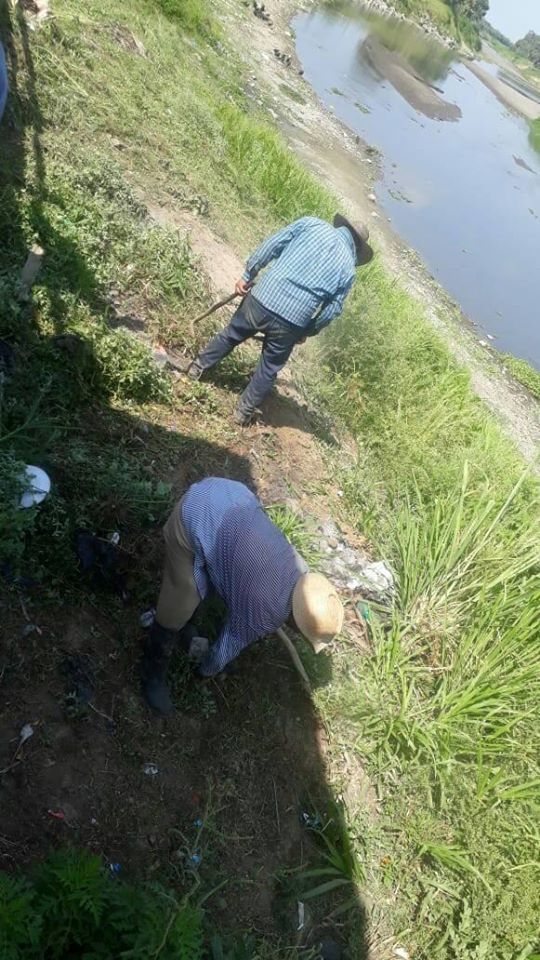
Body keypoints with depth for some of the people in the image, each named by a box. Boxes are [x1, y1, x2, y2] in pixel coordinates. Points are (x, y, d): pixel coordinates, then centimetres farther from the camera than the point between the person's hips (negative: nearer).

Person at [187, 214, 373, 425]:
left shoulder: (311, 223, 5)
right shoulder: (348, 269, 3)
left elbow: (271, 245, 0)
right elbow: (331, 311, 3)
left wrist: (247, 275, 8)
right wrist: (306, 332, 18)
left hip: (261, 300, 1)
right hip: (291, 324, -1)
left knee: (231, 335, 27)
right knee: (269, 368, 20)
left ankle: (199, 367, 44)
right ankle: (244, 412, 31)